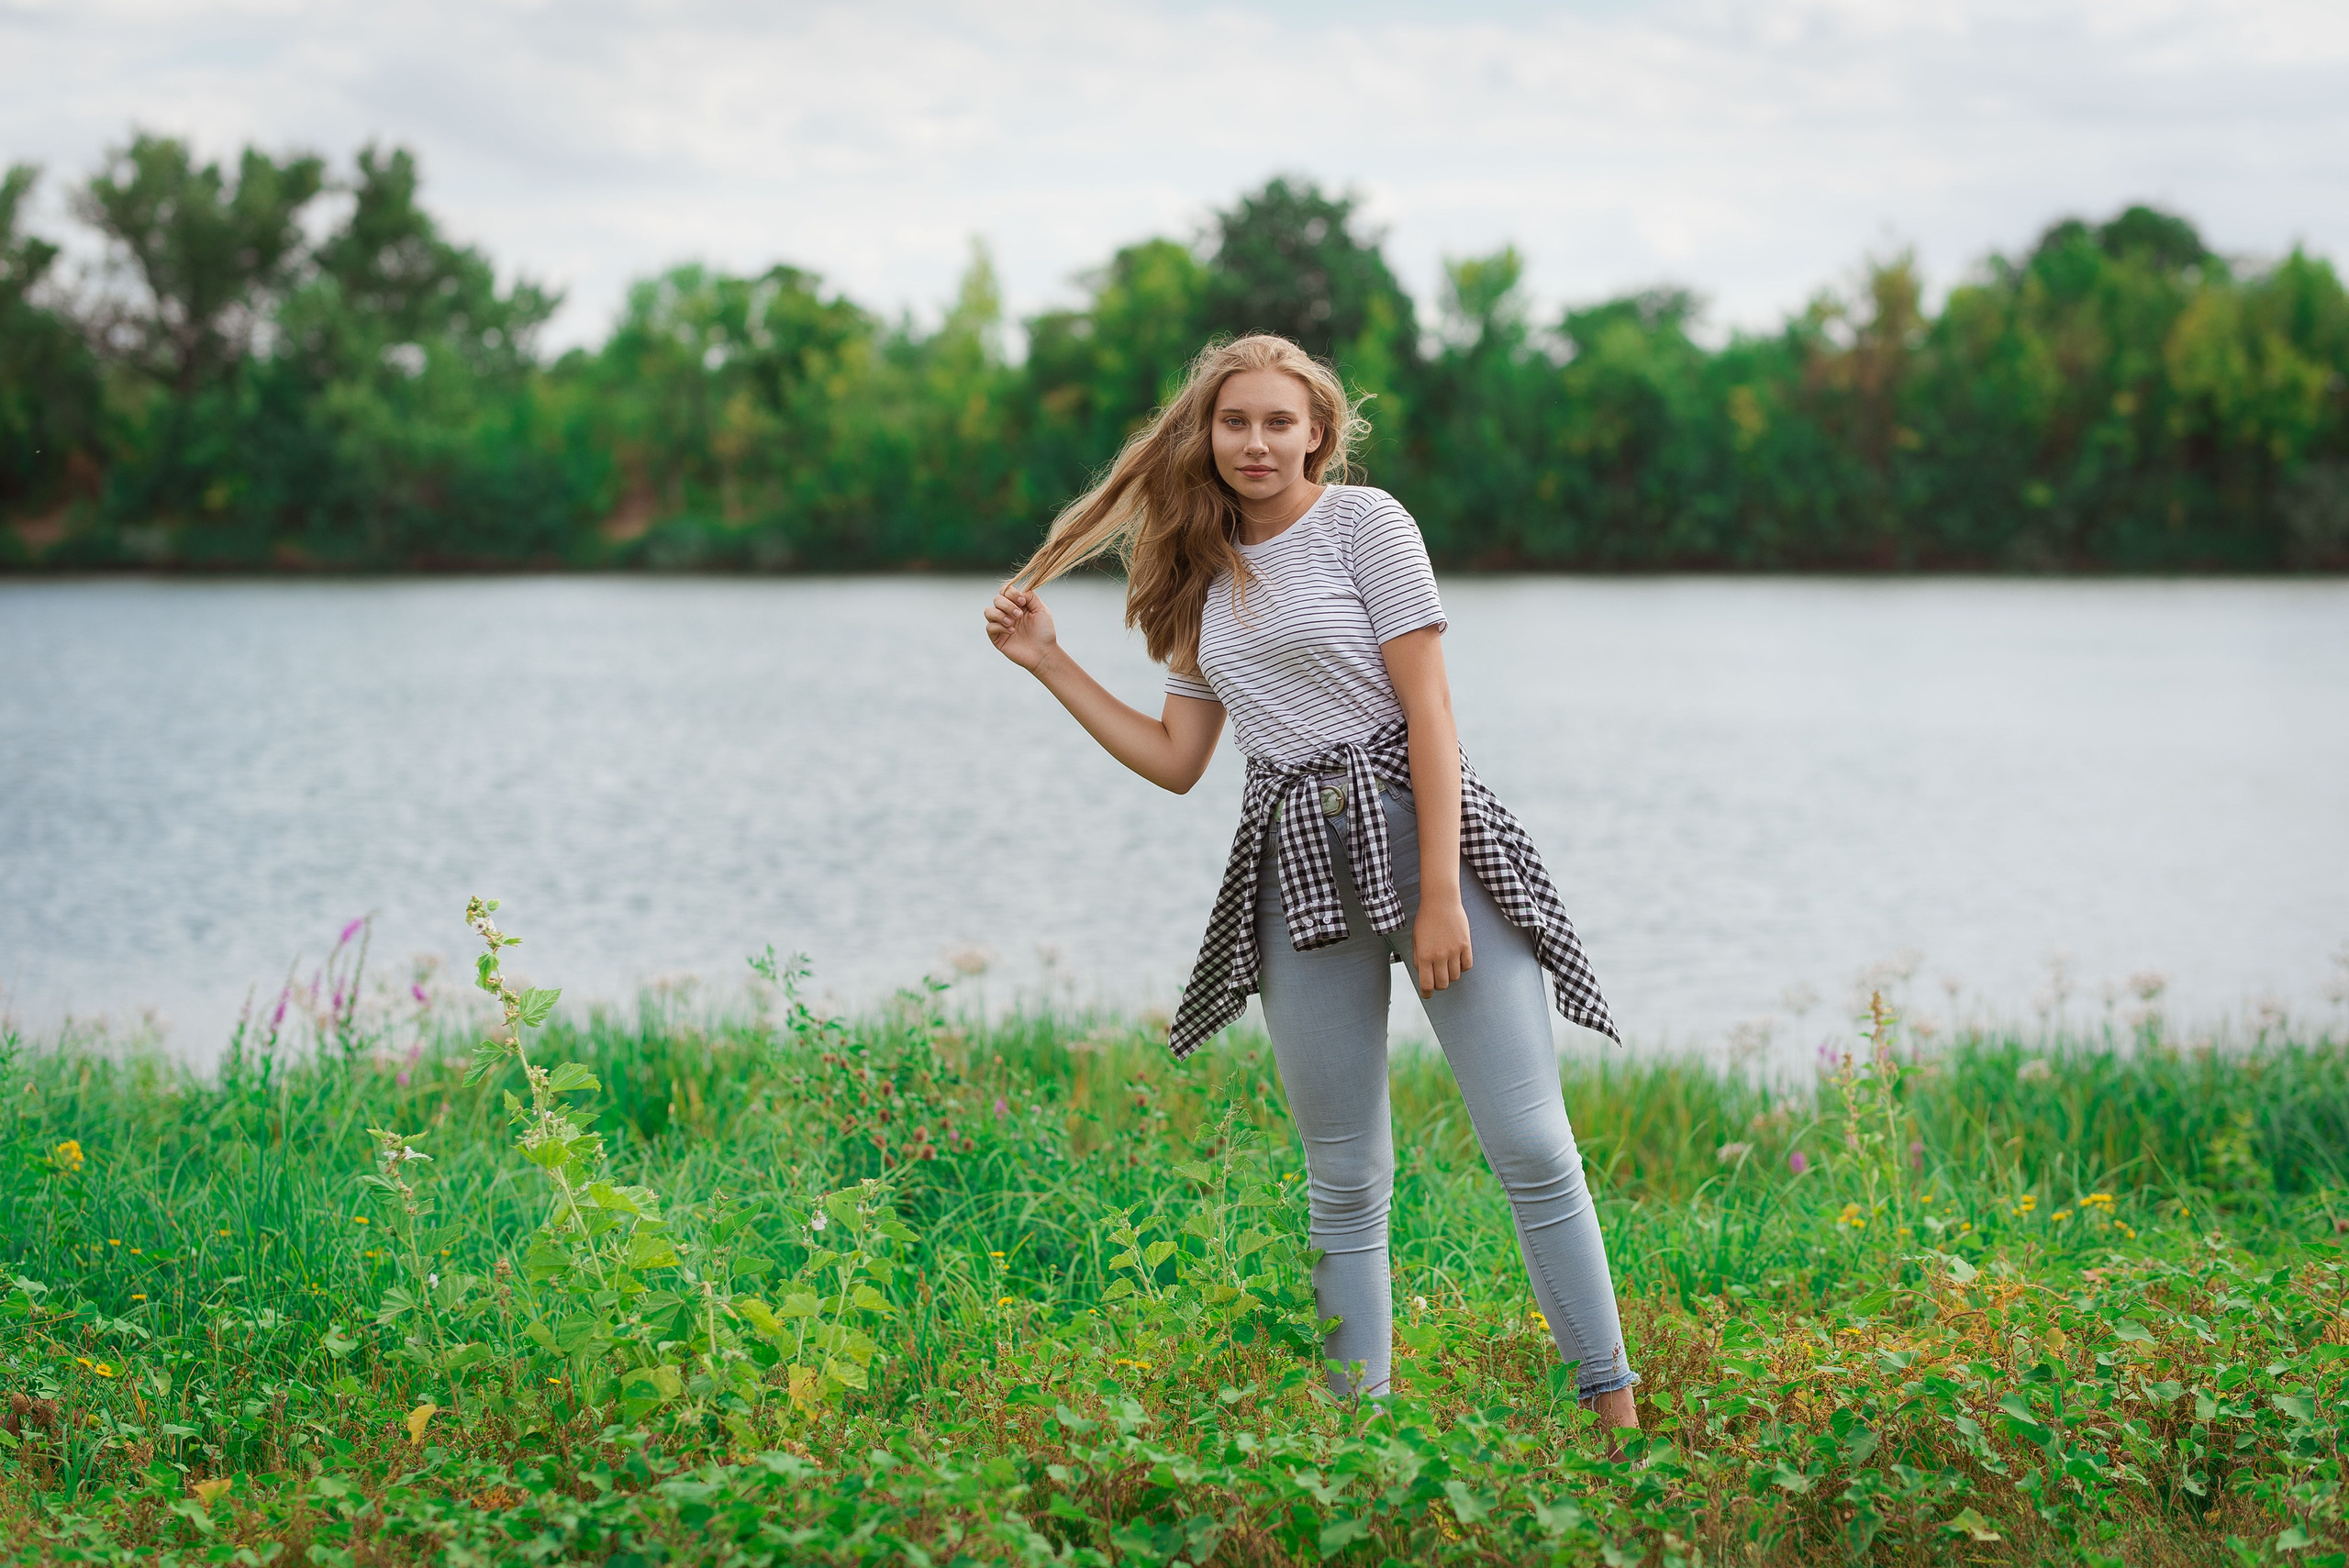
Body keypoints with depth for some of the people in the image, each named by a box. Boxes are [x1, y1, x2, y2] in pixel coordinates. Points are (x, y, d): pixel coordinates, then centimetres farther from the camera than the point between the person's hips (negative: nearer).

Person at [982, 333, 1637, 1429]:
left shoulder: (1364, 520, -2)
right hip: (1297, 872, 5)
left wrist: (1440, 894, -14)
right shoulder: (1208, 578, 15)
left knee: (1529, 1146, -10)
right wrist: (1049, 664, 15)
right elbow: (1174, 761, 19)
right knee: (1345, 1180, 6)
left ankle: (1614, 1409, -3)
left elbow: (1430, 711, -7)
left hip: (1418, 828, -5)